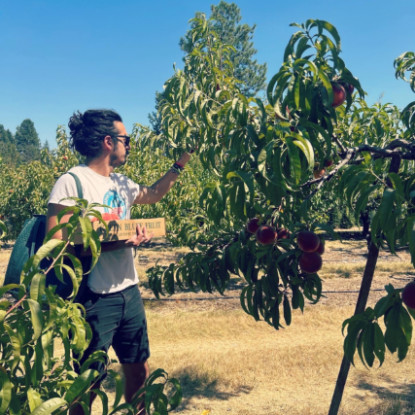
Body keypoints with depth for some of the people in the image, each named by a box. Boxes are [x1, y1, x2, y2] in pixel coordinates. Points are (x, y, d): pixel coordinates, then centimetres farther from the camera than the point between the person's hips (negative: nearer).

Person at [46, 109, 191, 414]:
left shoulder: (121, 182, 9)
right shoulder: (72, 182, -14)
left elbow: (152, 195, 28)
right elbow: (55, 242, -20)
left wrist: (181, 163, 21)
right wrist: (117, 242, -25)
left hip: (129, 293, 8)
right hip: (94, 299, -7)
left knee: (140, 371, 18)